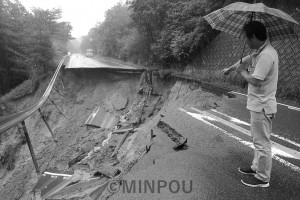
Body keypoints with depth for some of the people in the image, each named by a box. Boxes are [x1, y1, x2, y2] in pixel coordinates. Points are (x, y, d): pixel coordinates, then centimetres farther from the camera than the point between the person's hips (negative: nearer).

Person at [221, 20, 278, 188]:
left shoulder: (266, 55, -24)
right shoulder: (260, 50, 7)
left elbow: (255, 81, -26)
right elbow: (246, 60, 23)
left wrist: (242, 71, -9)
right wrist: (230, 68, 32)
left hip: (262, 106, -10)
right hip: (259, 104, 10)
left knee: (262, 143, 3)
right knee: (259, 140, 22)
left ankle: (262, 178, 17)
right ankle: (257, 167, 39)